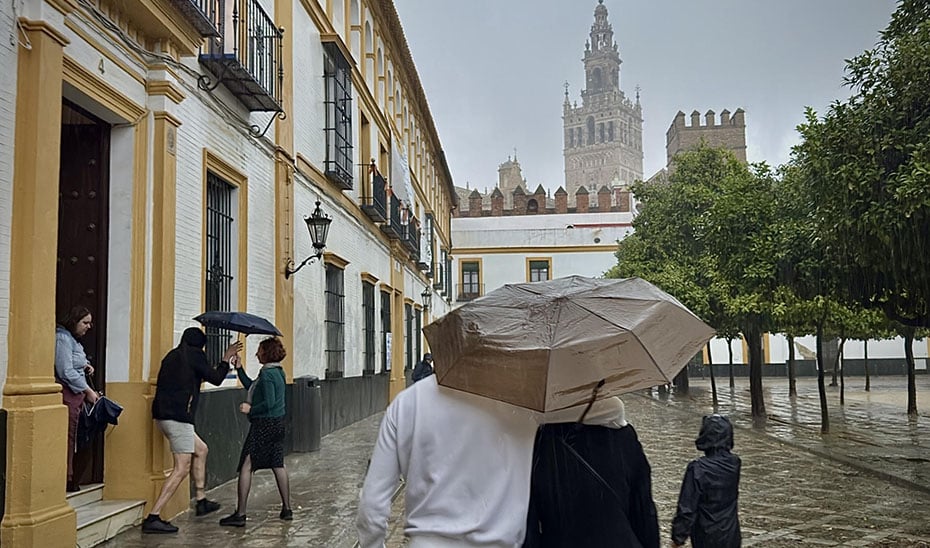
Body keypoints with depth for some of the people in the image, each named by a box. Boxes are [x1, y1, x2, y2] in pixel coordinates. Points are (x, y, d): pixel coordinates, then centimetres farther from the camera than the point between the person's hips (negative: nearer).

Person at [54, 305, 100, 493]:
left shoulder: (73, 339, 17)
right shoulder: (63, 338, -12)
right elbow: (66, 371, -17)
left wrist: (84, 366, 6)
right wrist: (88, 390, -14)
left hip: (76, 394, 10)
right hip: (67, 393, -10)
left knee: (71, 437, 11)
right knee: (67, 436, -6)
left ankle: (68, 478, 16)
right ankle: (66, 479, 0)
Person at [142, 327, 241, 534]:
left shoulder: (173, 355, 18)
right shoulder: (194, 354, -4)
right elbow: (216, 378, 2)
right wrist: (226, 359, 17)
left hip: (163, 414, 9)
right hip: (178, 416, -9)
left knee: (201, 450, 23)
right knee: (182, 468, -7)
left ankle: (201, 501, 29)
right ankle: (153, 518, -11)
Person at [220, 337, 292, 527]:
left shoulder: (267, 374, -17)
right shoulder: (278, 372, 13)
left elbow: (269, 402, -24)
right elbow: (251, 387, 20)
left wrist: (251, 409, -11)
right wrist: (239, 369, 15)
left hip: (264, 425, -9)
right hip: (278, 424, 9)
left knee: (247, 465, -3)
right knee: (278, 465, 14)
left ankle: (240, 514, -2)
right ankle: (287, 509, 19)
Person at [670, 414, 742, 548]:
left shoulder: (697, 468, -23)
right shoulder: (734, 463, -8)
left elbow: (686, 508, -19)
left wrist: (678, 536, -9)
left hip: (707, 537, -4)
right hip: (731, 535, 5)